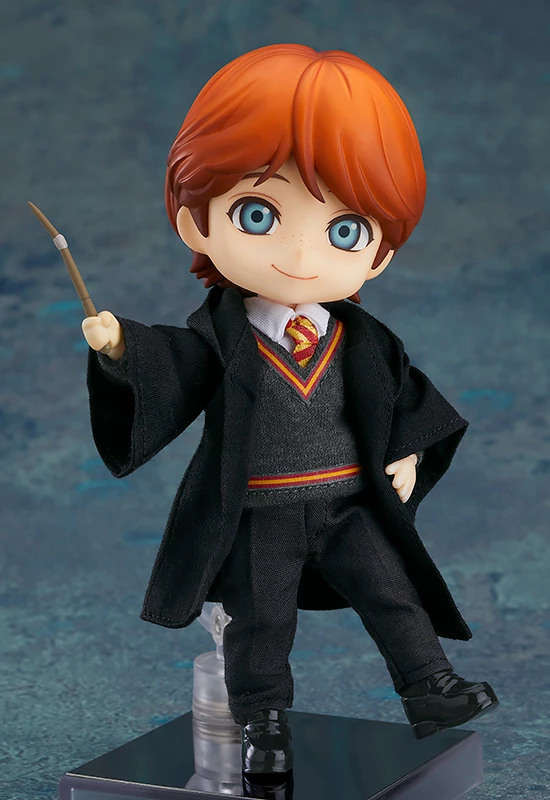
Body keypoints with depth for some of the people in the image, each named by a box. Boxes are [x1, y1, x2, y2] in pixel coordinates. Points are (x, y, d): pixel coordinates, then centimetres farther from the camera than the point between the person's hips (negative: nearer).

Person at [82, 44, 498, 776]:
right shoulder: (219, 335, -11)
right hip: (260, 518, -2)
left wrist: (407, 452, 3)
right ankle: (263, 722, 20)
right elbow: (170, 370, -19)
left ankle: (430, 689, 19)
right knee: (260, 621, 7)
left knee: (394, 595, 6)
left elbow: (403, 393, 8)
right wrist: (122, 347, -35)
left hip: (350, 504, 2)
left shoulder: (363, 341, -3)